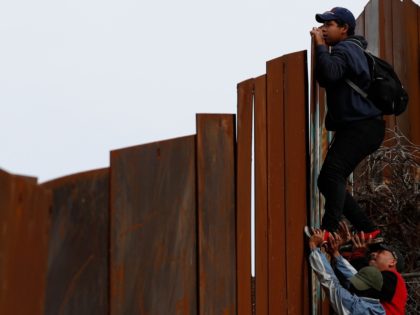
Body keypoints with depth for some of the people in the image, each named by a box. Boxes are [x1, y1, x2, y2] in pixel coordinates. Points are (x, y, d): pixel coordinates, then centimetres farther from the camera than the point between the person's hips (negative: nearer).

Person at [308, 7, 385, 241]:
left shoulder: (345, 49, -8)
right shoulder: (349, 49, 23)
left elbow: (330, 74, -29)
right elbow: (325, 80, 21)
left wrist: (321, 46, -15)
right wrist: (321, 47, 11)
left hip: (363, 127, -11)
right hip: (354, 127, 11)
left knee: (332, 173, -26)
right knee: (328, 181, 8)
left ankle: (329, 231, -34)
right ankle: (369, 231, 10)